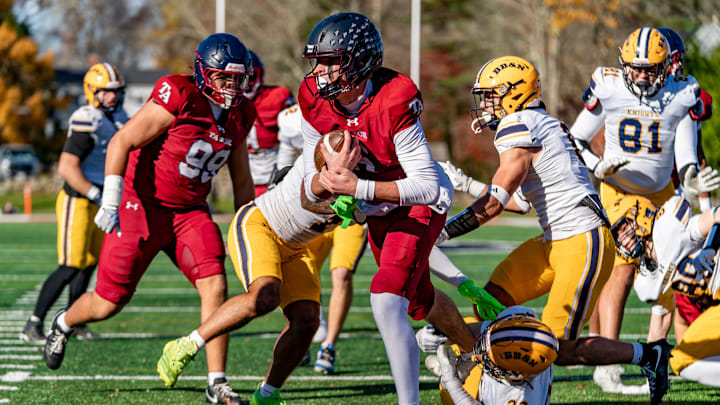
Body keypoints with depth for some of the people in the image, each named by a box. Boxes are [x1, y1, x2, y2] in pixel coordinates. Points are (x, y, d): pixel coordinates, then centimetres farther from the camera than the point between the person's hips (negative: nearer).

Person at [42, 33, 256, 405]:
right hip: (143, 205, -5)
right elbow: (122, 142, -19)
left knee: (215, 286, -15)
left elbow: (241, 179, 15)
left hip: (190, 212, 5)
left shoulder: (239, 114, 3)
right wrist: (111, 202, -23)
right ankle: (64, 323, 37)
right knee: (108, 303, 2)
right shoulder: (178, 98, -20)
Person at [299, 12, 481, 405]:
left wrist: (356, 187, -40)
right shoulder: (314, 102, -16)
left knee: (386, 302, -24)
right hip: (377, 212, 7)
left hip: (418, 207, -7)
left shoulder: (394, 104, -34)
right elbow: (313, 188, -11)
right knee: (420, 301, 24)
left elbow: (427, 187, -34)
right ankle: (474, 353, 53)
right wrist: (331, 176, -35)